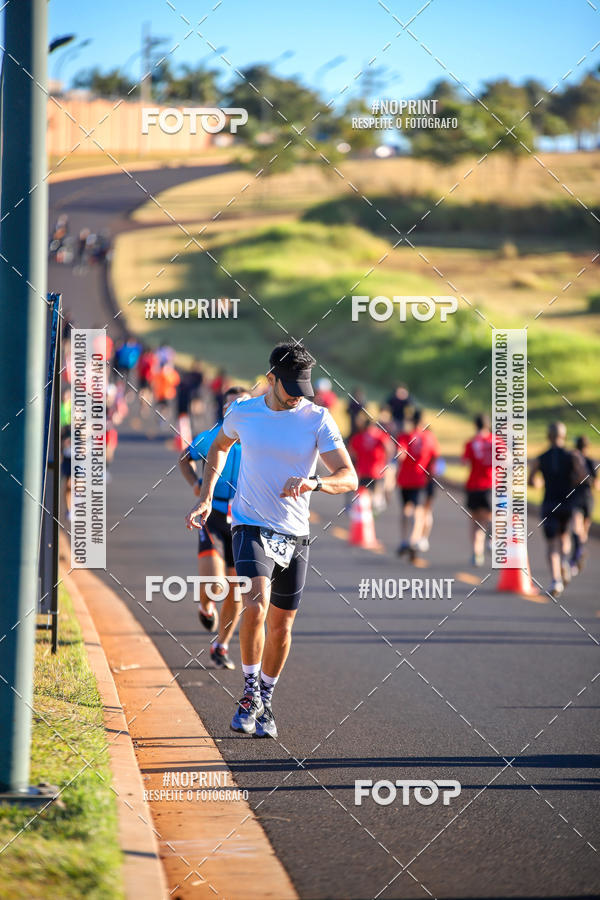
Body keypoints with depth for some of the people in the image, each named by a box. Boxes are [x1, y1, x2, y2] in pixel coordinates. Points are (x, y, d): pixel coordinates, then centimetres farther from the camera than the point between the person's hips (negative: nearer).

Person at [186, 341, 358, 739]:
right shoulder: (243, 413, -2)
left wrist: (314, 482, -32)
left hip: (295, 534, 1)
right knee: (256, 605, -24)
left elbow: (349, 478, -12)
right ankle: (250, 692, -6)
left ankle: (264, 704, 28)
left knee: (282, 624, 8)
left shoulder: (318, 419, -7)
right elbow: (220, 446, 21)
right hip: (251, 526, -1)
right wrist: (206, 497, 11)